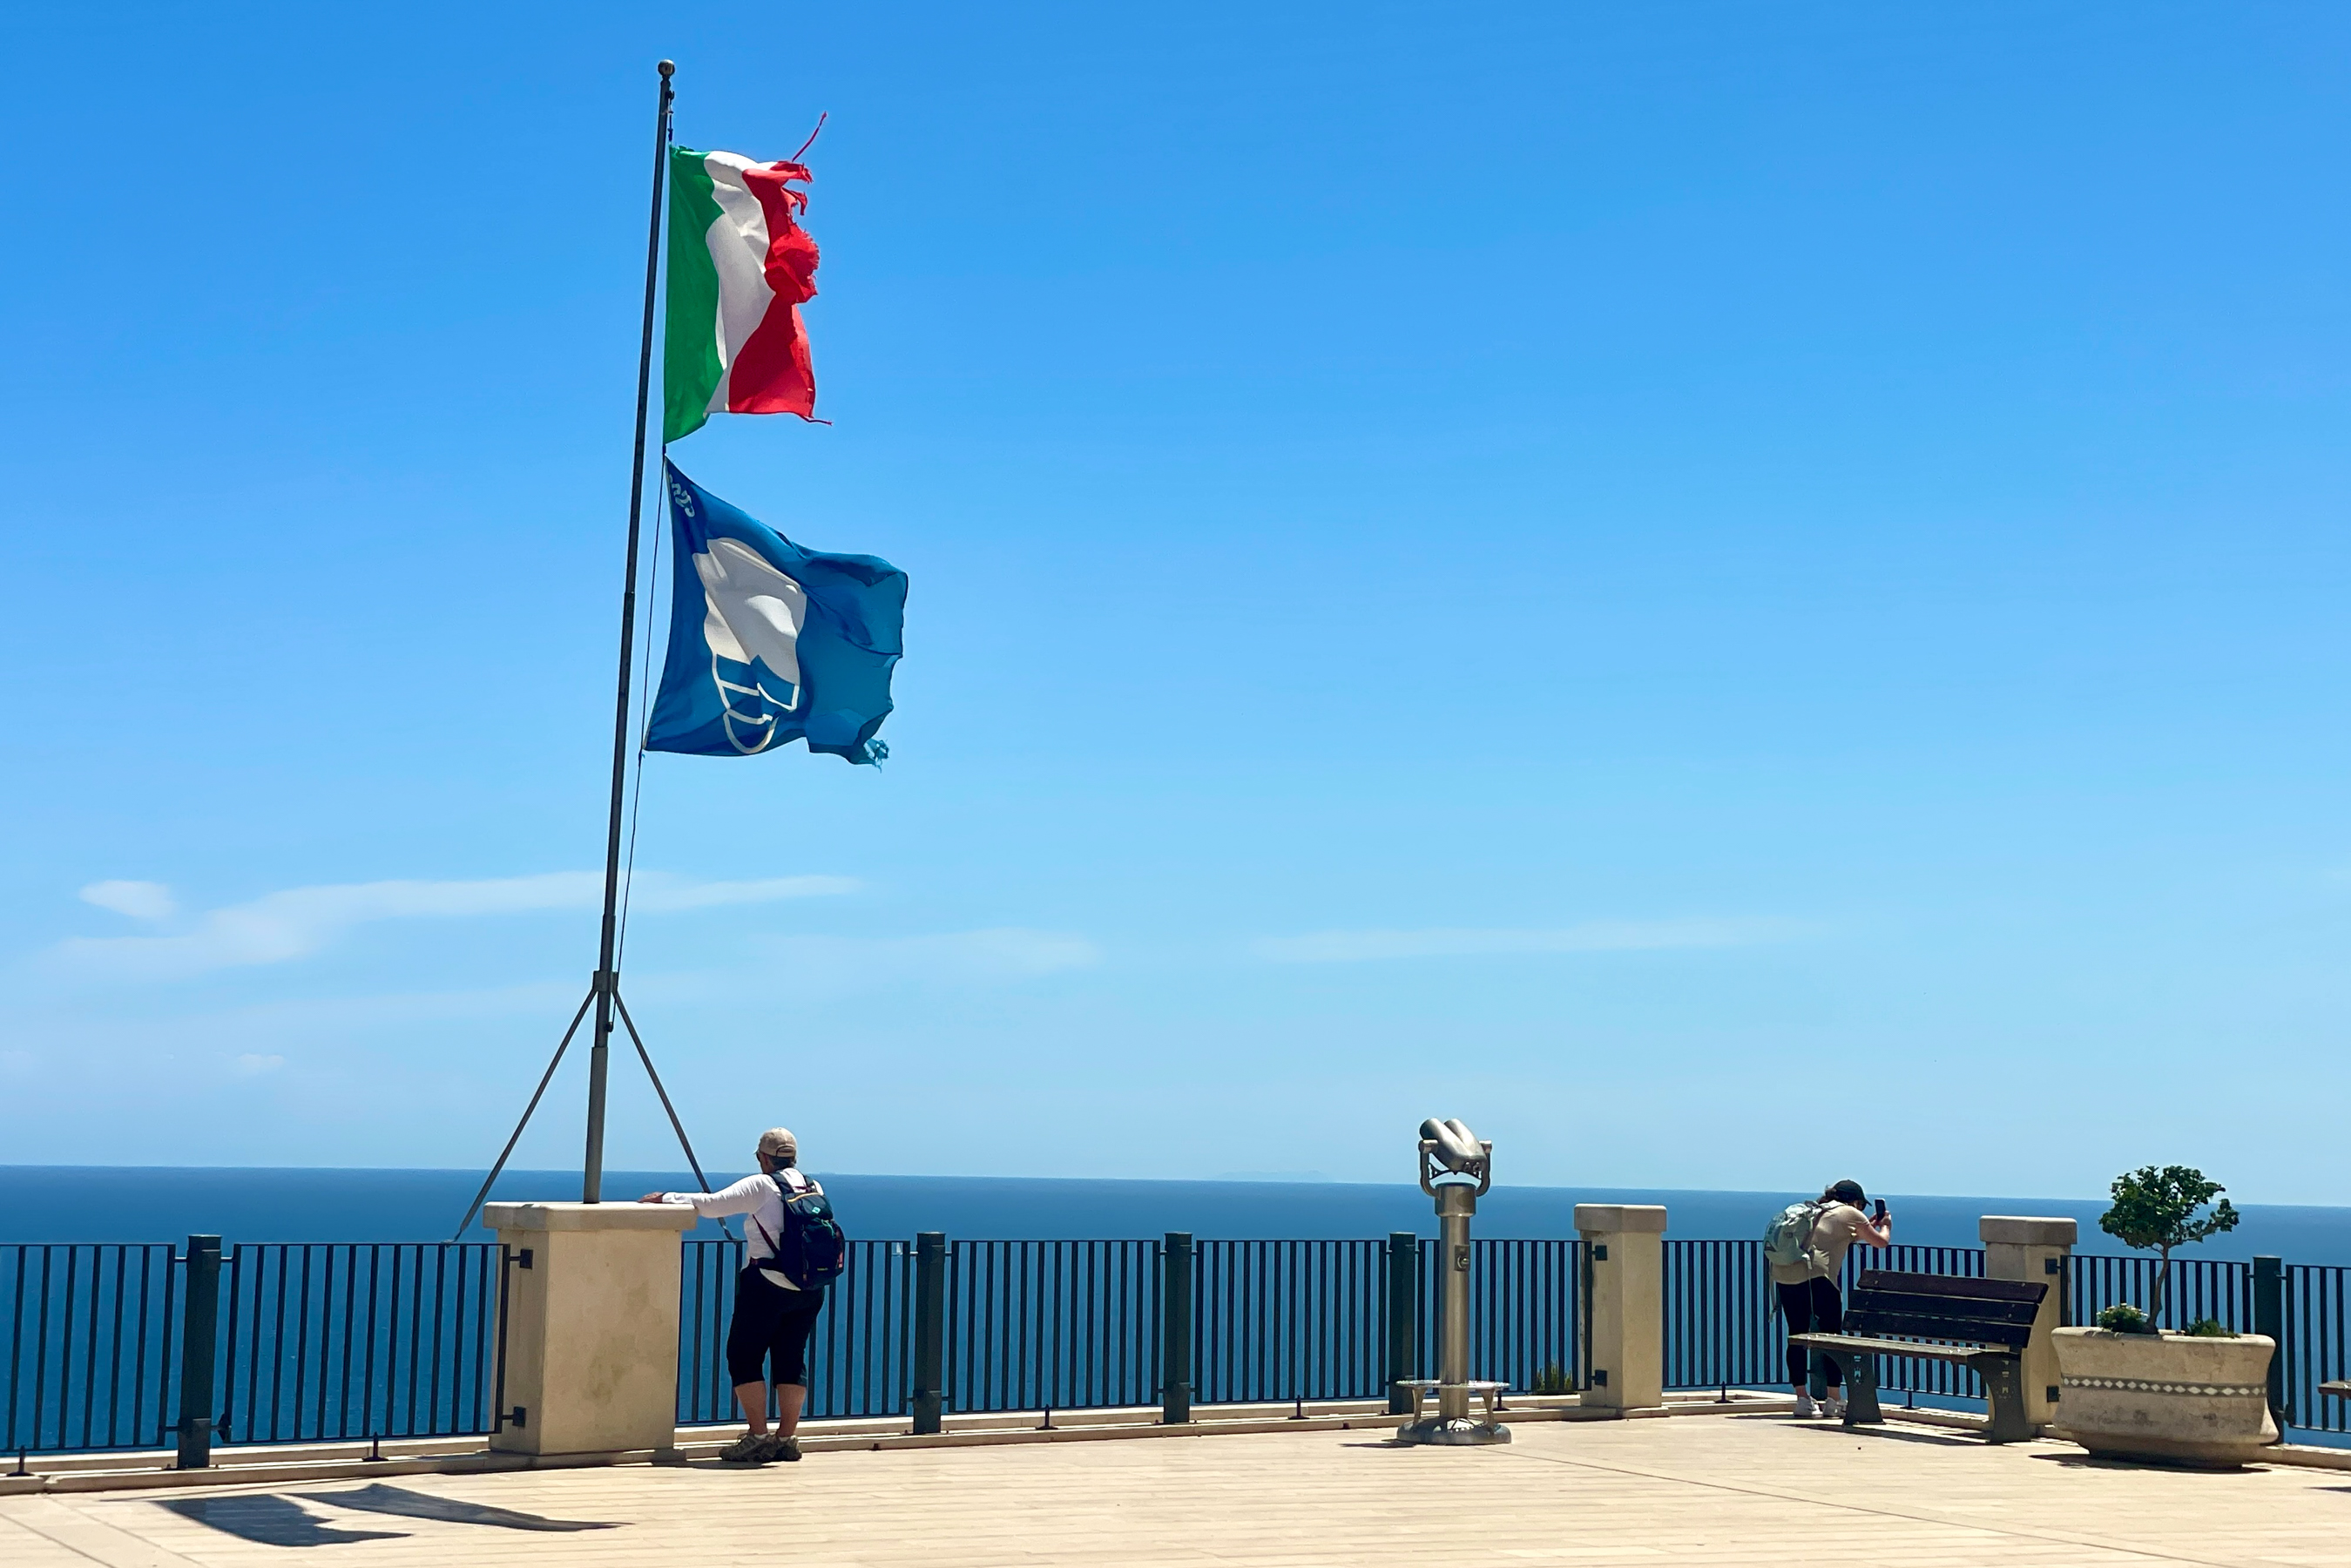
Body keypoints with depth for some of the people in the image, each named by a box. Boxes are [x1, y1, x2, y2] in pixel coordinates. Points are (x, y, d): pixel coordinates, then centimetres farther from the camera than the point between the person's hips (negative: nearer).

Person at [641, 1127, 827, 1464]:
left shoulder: (761, 1186, -6)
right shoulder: (815, 1189, 10)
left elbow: (713, 1205, -11)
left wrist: (666, 1198, -2)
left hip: (767, 1284, -6)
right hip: (811, 1289, 6)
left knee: (744, 1356, 1)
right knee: (791, 1358, 11)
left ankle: (758, 1435, -5)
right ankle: (786, 1437, 9)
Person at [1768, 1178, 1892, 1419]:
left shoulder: (1816, 1211, 29)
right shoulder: (1850, 1214, 11)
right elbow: (1881, 1241, 20)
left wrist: (1868, 1226, 50)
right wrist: (1886, 1225, 41)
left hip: (1783, 1272, 7)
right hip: (1814, 1275, -7)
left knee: (1797, 1335, 10)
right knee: (1832, 1334, 2)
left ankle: (1802, 1398, 11)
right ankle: (1833, 1399, 2)